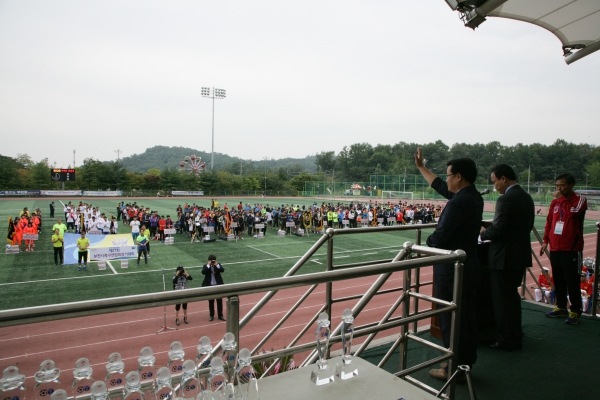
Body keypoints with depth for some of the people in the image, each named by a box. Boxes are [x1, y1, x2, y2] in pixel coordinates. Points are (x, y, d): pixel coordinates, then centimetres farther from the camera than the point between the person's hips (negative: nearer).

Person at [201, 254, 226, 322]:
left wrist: (216, 265, -25)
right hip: (209, 286, -1)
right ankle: (211, 315, 23)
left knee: (219, 301, 7)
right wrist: (208, 265, -25)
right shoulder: (205, 266, -4)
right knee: (211, 301, 10)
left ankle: (220, 315, 17)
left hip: (218, 285, 1)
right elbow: (203, 272, -23)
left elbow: (222, 270, -17)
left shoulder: (218, 264, 0)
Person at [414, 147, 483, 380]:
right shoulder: (473, 197, 7)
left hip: (451, 269, -10)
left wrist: (428, 242, -1)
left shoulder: (458, 203, -23)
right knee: (466, 316, 18)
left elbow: (439, 237, -24)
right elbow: (440, 186, 20)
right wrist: (421, 167, 29)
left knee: (450, 319, 2)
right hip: (469, 265, 10)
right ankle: (465, 362, 32)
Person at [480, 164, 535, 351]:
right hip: (521, 255, 9)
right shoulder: (527, 197, 9)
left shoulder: (506, 199, -20)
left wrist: (484, 232, -3)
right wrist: (491, 227, 13)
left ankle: (505, 340, 14)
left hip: (504, 257, -9)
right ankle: (515, 337, 32)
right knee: (512, 296, 21)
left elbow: (498, 231, -24)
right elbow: (527, 226, 16)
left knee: (501, 300, 4)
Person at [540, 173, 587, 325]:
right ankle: (561, 308, 23)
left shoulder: (580, 199, -4)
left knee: (572, 281, -2)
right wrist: (546, 241, 11)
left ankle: (575, 312, 9)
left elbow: (572, 211, -25)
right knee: (558, 280, 12)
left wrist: (561, 198, -13)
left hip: (572, 249, -5)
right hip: (555, 248, 6)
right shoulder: (554, 202, 11)